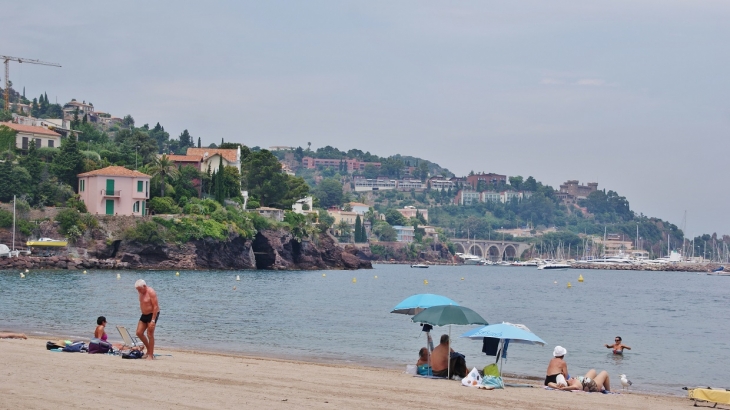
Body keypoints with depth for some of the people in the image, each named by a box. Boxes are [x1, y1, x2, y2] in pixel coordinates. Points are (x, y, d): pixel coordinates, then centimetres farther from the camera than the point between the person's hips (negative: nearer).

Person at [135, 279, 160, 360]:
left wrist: (153, 320, -25)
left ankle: (151, 355, 0)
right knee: (139, 333, 5)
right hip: (144, 315, 9)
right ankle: (148, 350, 20)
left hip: (152, 314, -9)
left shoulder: (151, 292, -19)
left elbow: (156, 306, -22)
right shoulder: (141, 292, 6)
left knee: (150, 335, -7)